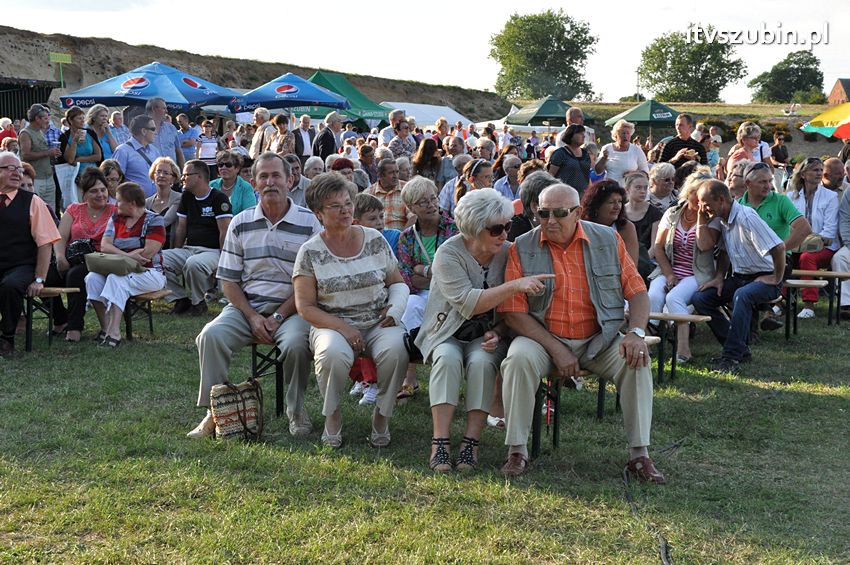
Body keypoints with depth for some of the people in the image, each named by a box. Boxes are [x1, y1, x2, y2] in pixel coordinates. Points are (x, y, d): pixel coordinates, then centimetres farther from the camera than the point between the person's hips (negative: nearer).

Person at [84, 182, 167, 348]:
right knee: (93, 278, -21)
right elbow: (104, 246, -1)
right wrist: (129, 256, -17)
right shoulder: (115, 219, 14)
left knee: (116, 279, -33)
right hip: (121, 271, 6)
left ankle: (113, 333, -37)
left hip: (149, 273, -6)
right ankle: (105, 328, -22)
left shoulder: (153, 221, -4)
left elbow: (148, 254, -15)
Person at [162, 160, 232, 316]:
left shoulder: (218, 198, -6)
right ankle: (181, 299, -4)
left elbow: (224, 231, -11)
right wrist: (175, 256, 11)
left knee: (193, 263, -39)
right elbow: (181, 228, 18)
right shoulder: (187, 197, 16)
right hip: (188, 249, 7)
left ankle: (198, 302, -12)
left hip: (212, 251, -7)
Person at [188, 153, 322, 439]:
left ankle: (296, 411, -8)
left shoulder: (309, 223, 0)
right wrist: (253, 317, -8)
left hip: (292, 308, -2)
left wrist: (278, 317, -12)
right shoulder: (240, 224, 9)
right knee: (211, 335, -25)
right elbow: (229, 280, 8)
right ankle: (214, 411, -13)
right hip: (246, 306, 3)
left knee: (295, 343, -33)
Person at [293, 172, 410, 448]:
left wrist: (395, 308, -7)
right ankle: (332, 414, -7)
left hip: (379, 323, 2)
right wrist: (343, 328, -16)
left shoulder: (375, 240, 7)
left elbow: (398, 282, 16)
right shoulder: (310, 252, 0)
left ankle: (382, 415, -8)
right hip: (332, 324, -2)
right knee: (332, 353, -37)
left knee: (395, 349, -32)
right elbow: (305, 307, -4)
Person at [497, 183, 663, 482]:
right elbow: (513, 312, -9)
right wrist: (555, 349, -17)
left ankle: (640, 454, -12)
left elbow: (637, 291, 4)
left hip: (598, 340, 2)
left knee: (637, 361, -23)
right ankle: (516, 451, -19)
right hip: (544, 337, -1)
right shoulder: (522, 249, -4)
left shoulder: (608, 241, 2)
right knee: (519, 358, -31)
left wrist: (636, 333, -16)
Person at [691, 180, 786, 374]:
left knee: (742, 295, -39)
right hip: (739, 277, 9)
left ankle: (732, 356, -33)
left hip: (763, 278, -9)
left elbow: (778, 247, -28)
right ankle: (740, 349, -4)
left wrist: (777, 278, -17)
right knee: (699, 298, -8)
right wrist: (719, 277, 7)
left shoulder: (746, 217, -22)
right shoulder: (721, 219, 6)